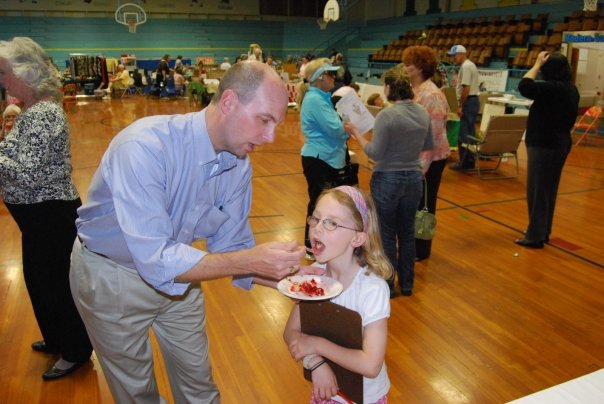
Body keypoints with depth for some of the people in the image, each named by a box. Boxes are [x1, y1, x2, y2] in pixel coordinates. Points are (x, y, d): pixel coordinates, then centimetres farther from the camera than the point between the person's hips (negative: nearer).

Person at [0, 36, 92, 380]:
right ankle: (57, 338, 42)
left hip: (51, 216, -10)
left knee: (54, 282, 6)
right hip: (41, 213, 10)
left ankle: (75, 351, 25)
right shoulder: (36, 109, 9)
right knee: (39, 278, 22)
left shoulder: (44, 114, -22)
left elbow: (28, 173, -28)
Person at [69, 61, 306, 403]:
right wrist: (252, 260, -43)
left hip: (175, 271, 5)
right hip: (111, 276, -4)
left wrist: (284, 276, -22)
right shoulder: (145, 146, -35)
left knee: (197, 376, 20)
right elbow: (156, 260, -39)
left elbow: (230, 244, -7)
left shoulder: (240, 164, -14)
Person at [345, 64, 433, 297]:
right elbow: (429, 145, 12)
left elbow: (375, 153, -18)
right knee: (407, 232, 17)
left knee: (387, 234, 8)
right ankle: (407, 284, 29)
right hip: (414, 179, 6)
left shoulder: (386, 116, -20)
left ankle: (387, 286, 20)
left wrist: (355, 133, -8)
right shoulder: (423, 113, 1)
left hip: (387, 181, -6)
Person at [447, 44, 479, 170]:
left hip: (468, 101, -11)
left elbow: (466, 88, -22)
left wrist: (460, 105, -19)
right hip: (473, 100, 11)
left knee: (464, 133, -8)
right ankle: (469, 160, 19)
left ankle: (465, 162, -6)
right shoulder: (470, 65, 19)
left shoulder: (465, 66, -14)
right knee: (469, 132, 13)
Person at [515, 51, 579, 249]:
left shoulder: (554, 88, -21)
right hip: (560, 143, 10)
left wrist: (537, 64, -16)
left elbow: (524, 87, -27)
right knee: (548, 190, 16)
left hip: (544, 145, -10)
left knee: (537, 191, -2)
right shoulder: (571, 89, 10)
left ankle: (535, 236, 5)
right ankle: (543, 232, 27)